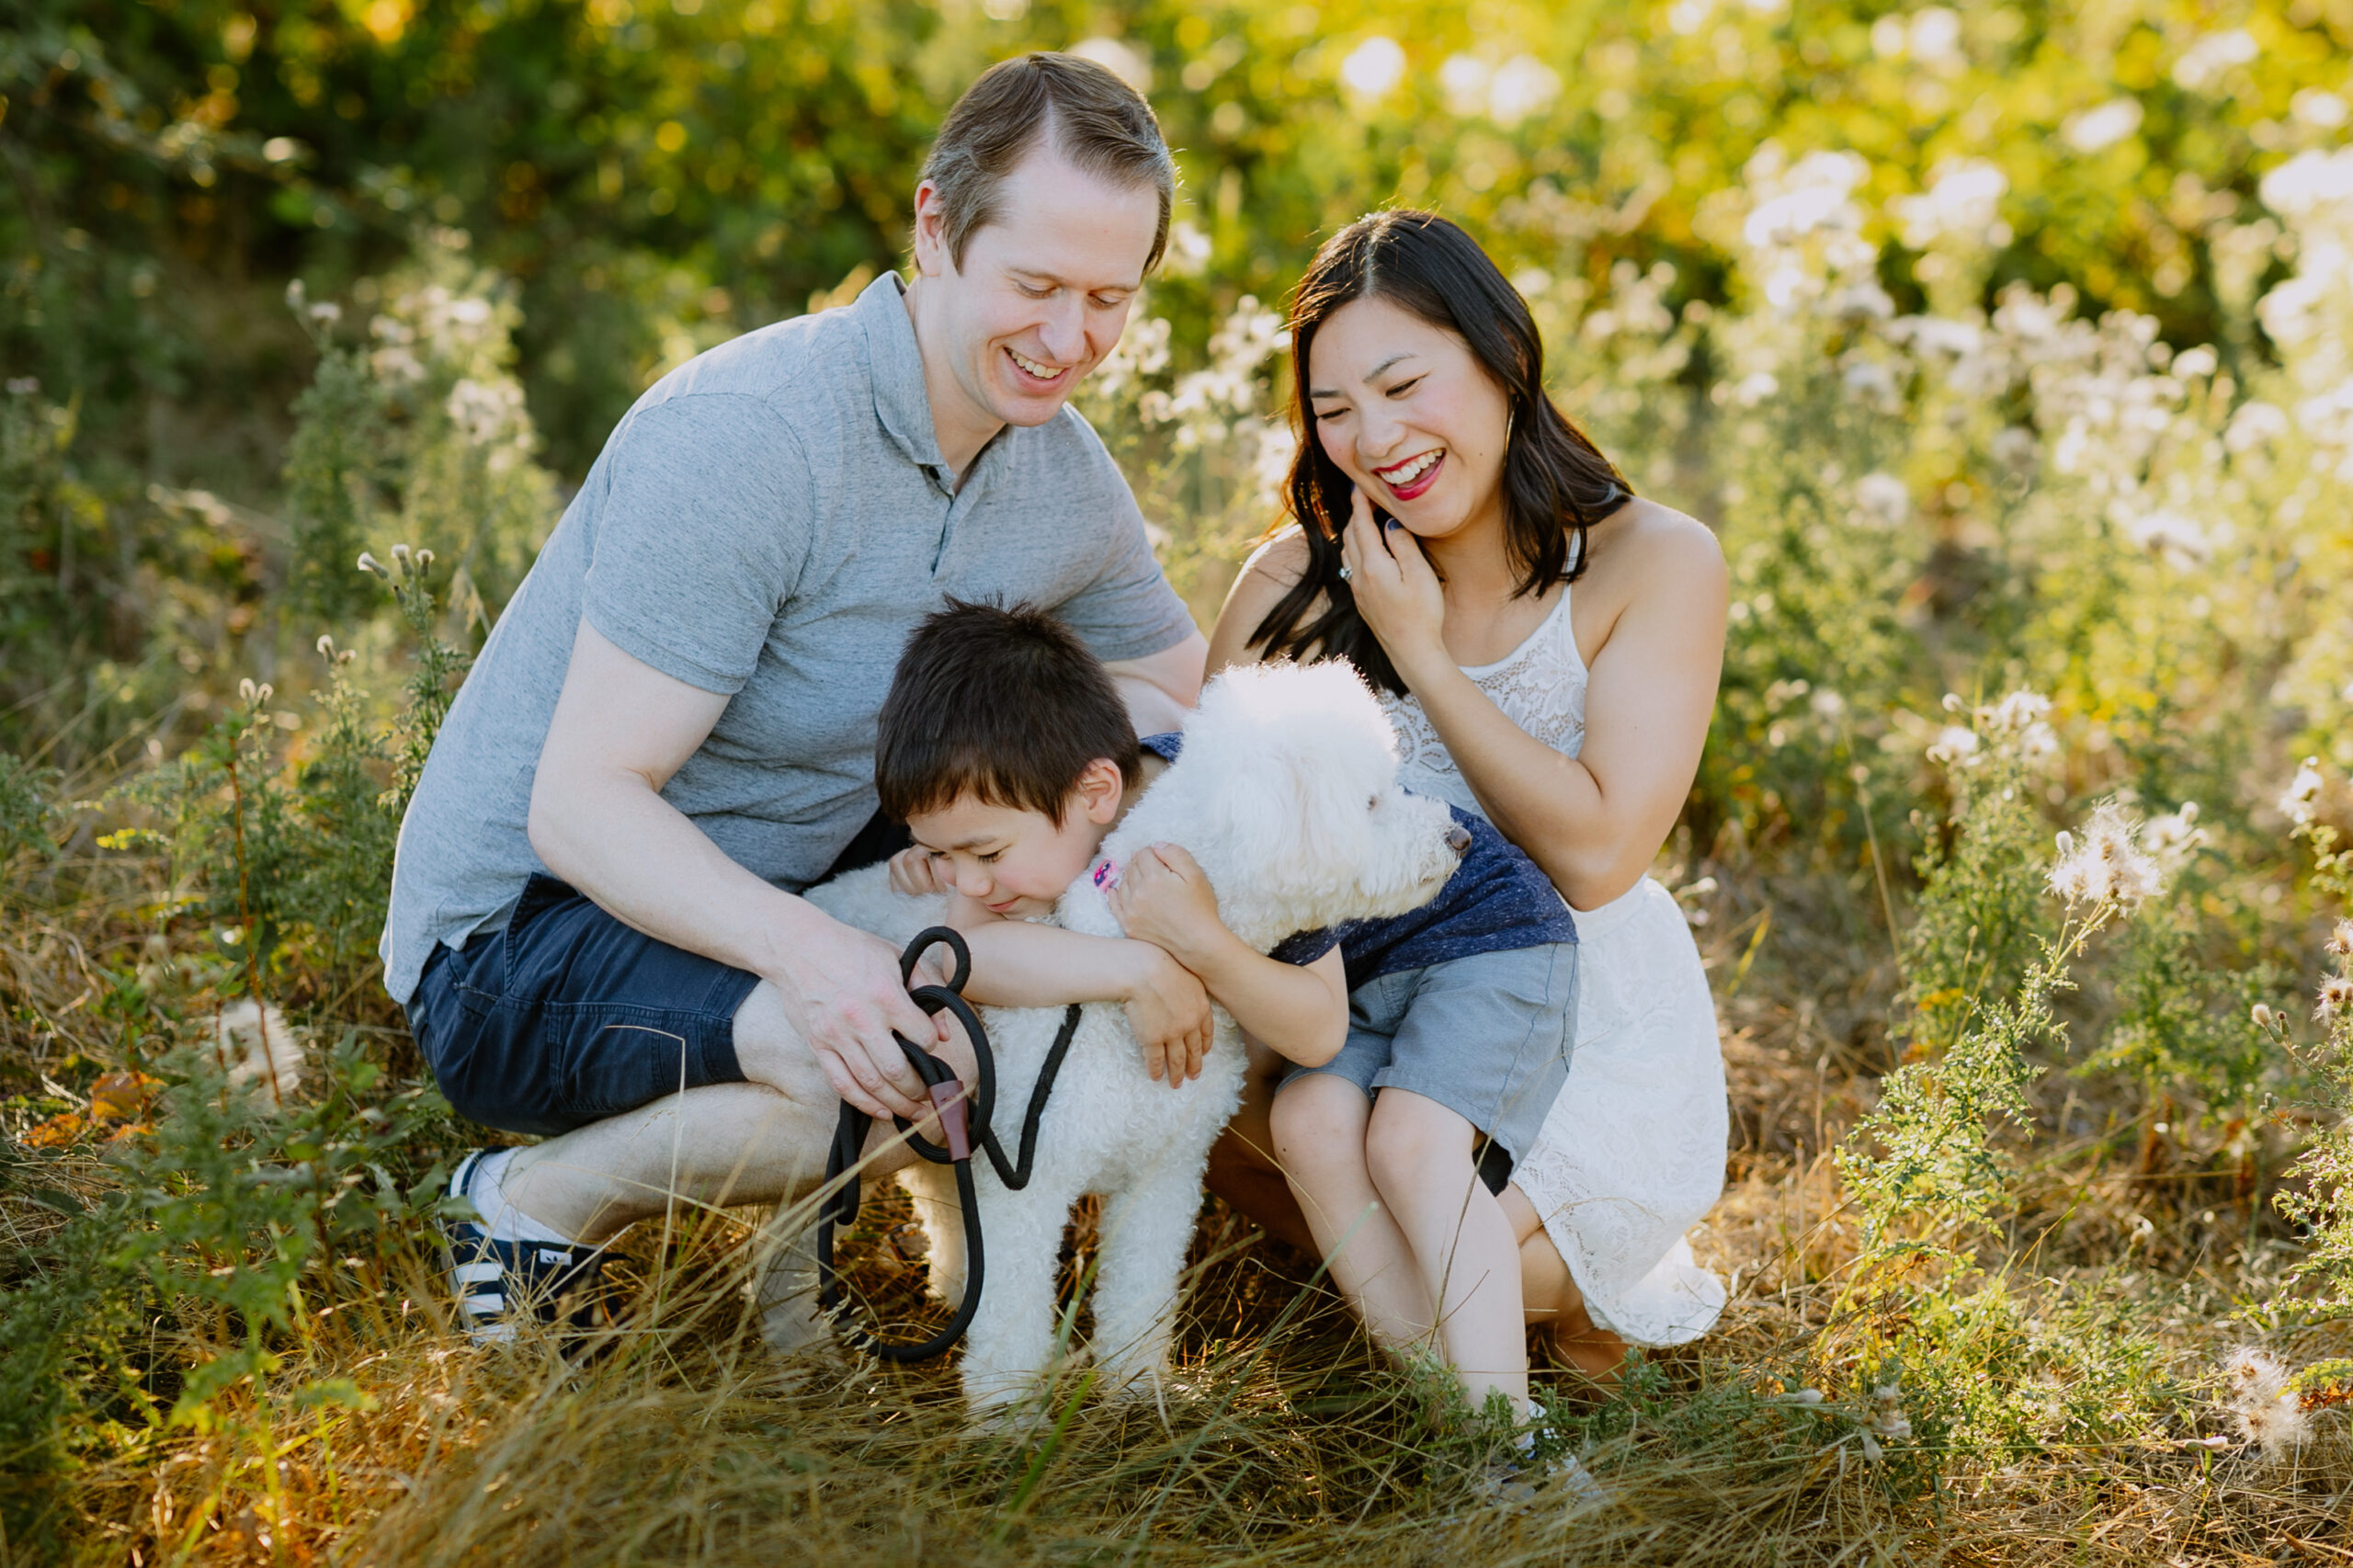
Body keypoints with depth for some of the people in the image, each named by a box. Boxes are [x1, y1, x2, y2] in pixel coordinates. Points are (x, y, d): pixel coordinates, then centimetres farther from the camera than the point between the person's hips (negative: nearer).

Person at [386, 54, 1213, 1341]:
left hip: (767, 895, 8)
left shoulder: (1068, 483, -1)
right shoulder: (746, 439, -25)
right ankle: (539, 1207, -6)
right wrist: (801, 945, -44)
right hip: (516, 942, -8)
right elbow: (578, 802, -27)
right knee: (919, 1062, -33)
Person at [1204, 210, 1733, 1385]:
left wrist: (1420, 655, -18)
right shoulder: (1300, 583, -4)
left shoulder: (1651, 564, -11)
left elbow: (1595, 855, -18)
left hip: (1597, 1036, -2)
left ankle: (1573, 1285, 9)